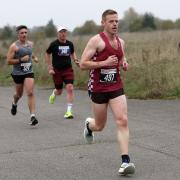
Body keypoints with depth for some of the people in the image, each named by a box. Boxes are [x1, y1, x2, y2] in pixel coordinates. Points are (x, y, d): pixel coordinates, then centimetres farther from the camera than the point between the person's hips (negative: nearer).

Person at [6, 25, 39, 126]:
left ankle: (33, 116, -18)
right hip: (18, 73, -2)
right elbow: (9, 61, -13)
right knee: (19, 94, 15)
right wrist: (21, 60, -20)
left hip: (29, 72, 2)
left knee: (30, 93, -14)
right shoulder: (14, 46, -10)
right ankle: (14, 104, 52)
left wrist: (34, 57, 11)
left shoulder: (30, 44, 7)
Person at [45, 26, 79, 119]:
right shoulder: (54, 44, -6)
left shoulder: (70, 44, 3)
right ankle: (54, 94, 47)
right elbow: (47, 54, 5)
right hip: (57, 70, -2)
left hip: (68, 69, 2)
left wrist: (75, 60, 2)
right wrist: (50, 67, -1)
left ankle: (69, 111, -8)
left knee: (70, 88, -13)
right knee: (59, 91, 7)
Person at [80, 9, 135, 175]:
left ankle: (125, 160, -15)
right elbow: (83, 64, -14)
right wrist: (104, 62, -23)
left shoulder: (120, 42, 8)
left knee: (122, 121, -13)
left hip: (116, 87, 4)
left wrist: (124, 64, 4)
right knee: (100, 126, 10)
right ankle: (88, 124, 48)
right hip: (98, 88, -4)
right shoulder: (96, 40, -11)